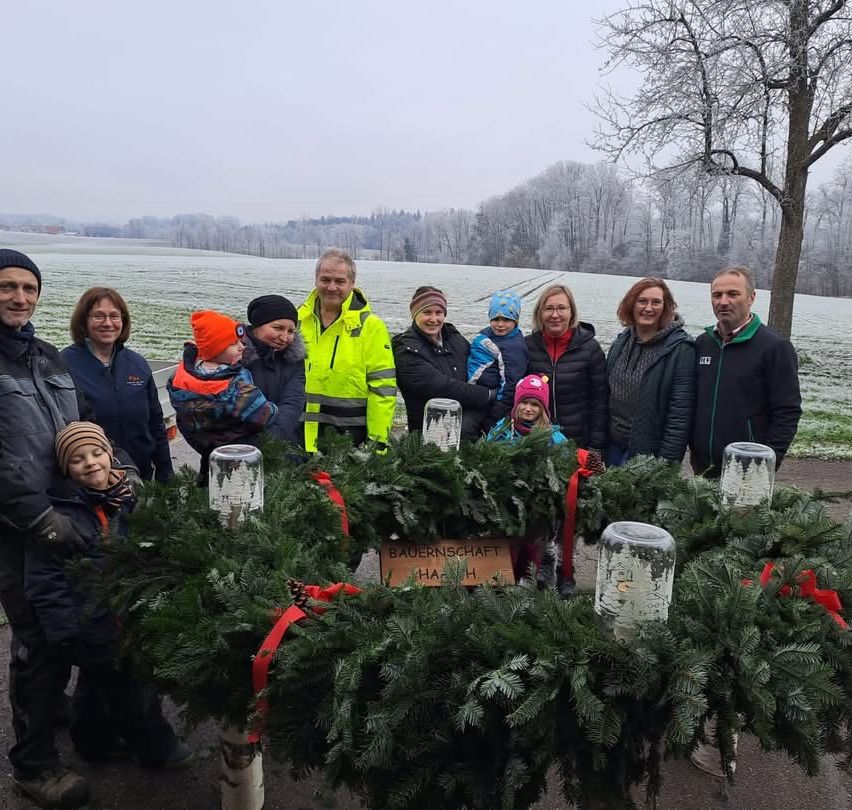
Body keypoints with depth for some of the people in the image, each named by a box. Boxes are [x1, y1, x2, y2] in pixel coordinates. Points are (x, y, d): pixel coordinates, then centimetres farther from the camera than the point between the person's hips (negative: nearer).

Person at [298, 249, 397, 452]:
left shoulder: (370, 325, -6)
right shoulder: (298, 319, 6)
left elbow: (383, 386, -8)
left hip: (351, 435, -3)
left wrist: (378, 440, -11)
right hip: (301, 434, 4)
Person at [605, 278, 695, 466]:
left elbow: (680, 414, -17)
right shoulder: (621, 342, 6)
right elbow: (608, 396, 10)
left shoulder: (681, 348, -13)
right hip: (613, 445, 6)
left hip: (648, 452, -5)